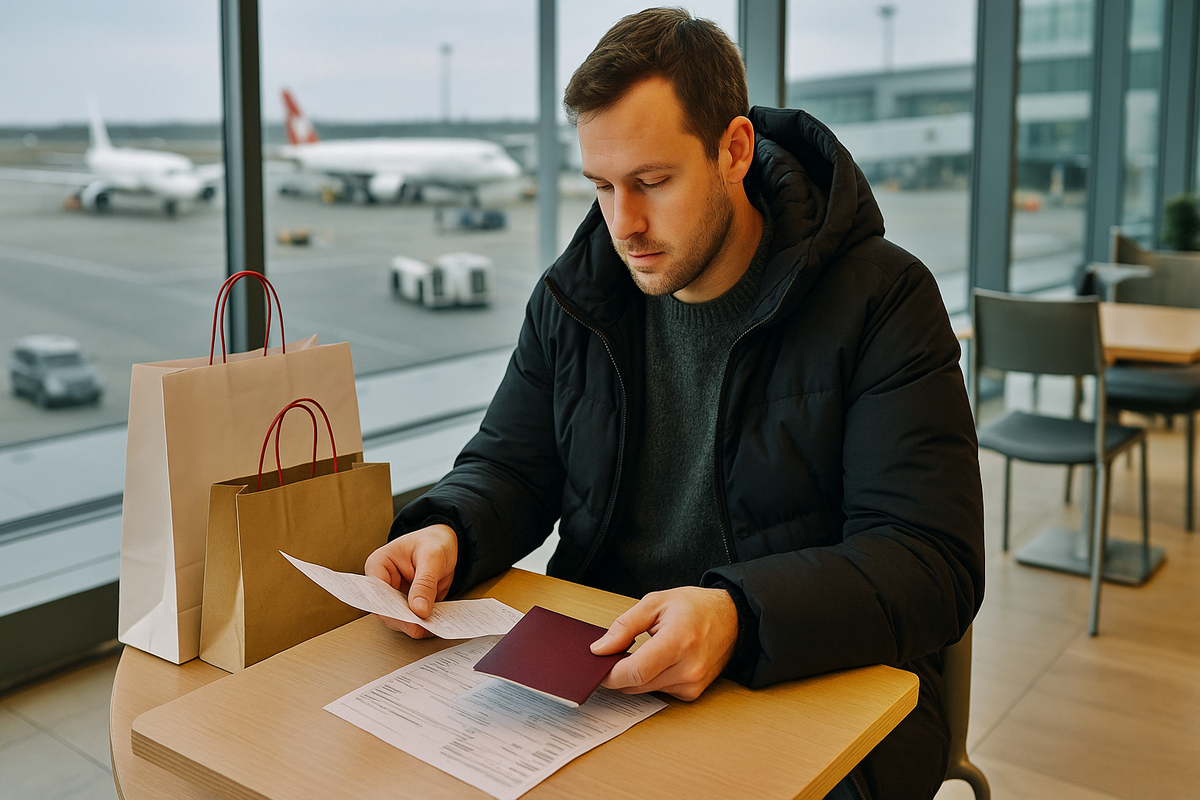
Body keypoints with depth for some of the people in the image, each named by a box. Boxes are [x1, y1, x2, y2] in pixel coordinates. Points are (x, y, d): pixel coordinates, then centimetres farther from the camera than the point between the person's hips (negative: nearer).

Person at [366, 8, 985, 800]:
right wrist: (446, 533, -13)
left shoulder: (882, 297, -10)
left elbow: (933, 565, -16)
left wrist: (737, 617, -33)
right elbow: (509, 467, 12)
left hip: (820, 688, -3)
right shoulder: (573, 297, 5)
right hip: (600, 673, 4)